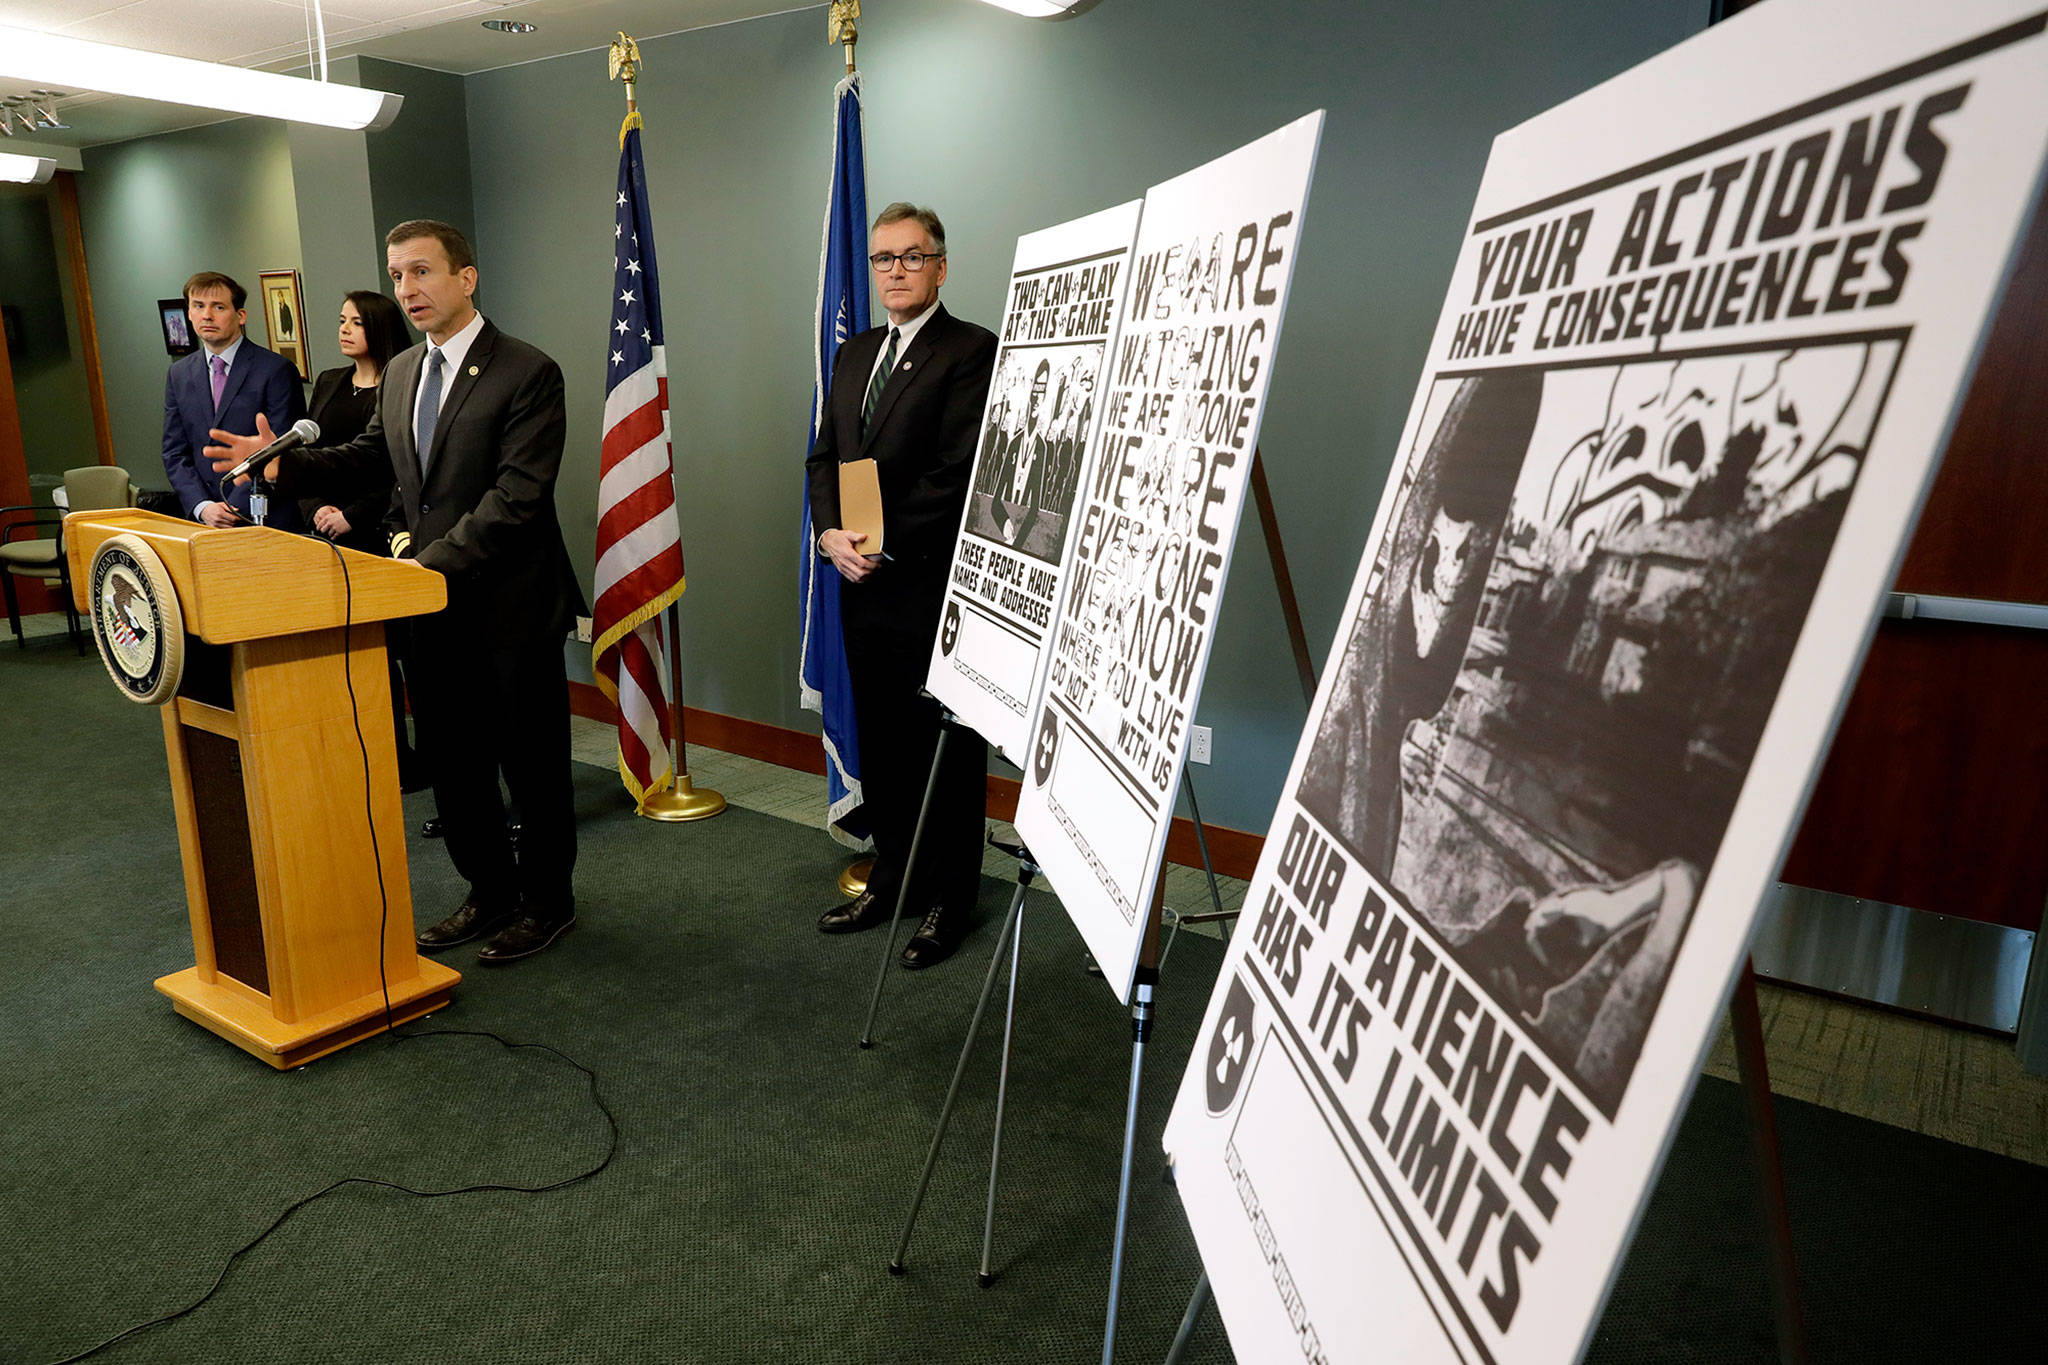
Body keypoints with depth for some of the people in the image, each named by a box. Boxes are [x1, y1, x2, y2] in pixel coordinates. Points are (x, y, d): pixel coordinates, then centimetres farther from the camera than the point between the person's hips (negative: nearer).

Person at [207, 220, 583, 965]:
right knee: (453, 765, 15)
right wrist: (282, 464, 4)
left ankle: (547, 903, 23)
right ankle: (491, 893, 32)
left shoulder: (529, 373, -13)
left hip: (509, 605, -7)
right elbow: (364, 458, 22)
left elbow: (516, 497, -20)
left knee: (532, 765, 6)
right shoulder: (400, 372, 12)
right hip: (434, 606, 7)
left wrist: (433, 561, -25)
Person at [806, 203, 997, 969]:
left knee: (945, 749, 3)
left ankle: (947, 902, 15)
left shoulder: (970, 351, -7)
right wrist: (831, 534, -4)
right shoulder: (854, 354, 17)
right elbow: (824, 458, 14)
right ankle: (890, 880, 30)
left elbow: (957, 473, -15)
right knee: (880, 742, 15)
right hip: (864, 588, 7)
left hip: (934, 588, -7)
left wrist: (883, 545, -14)